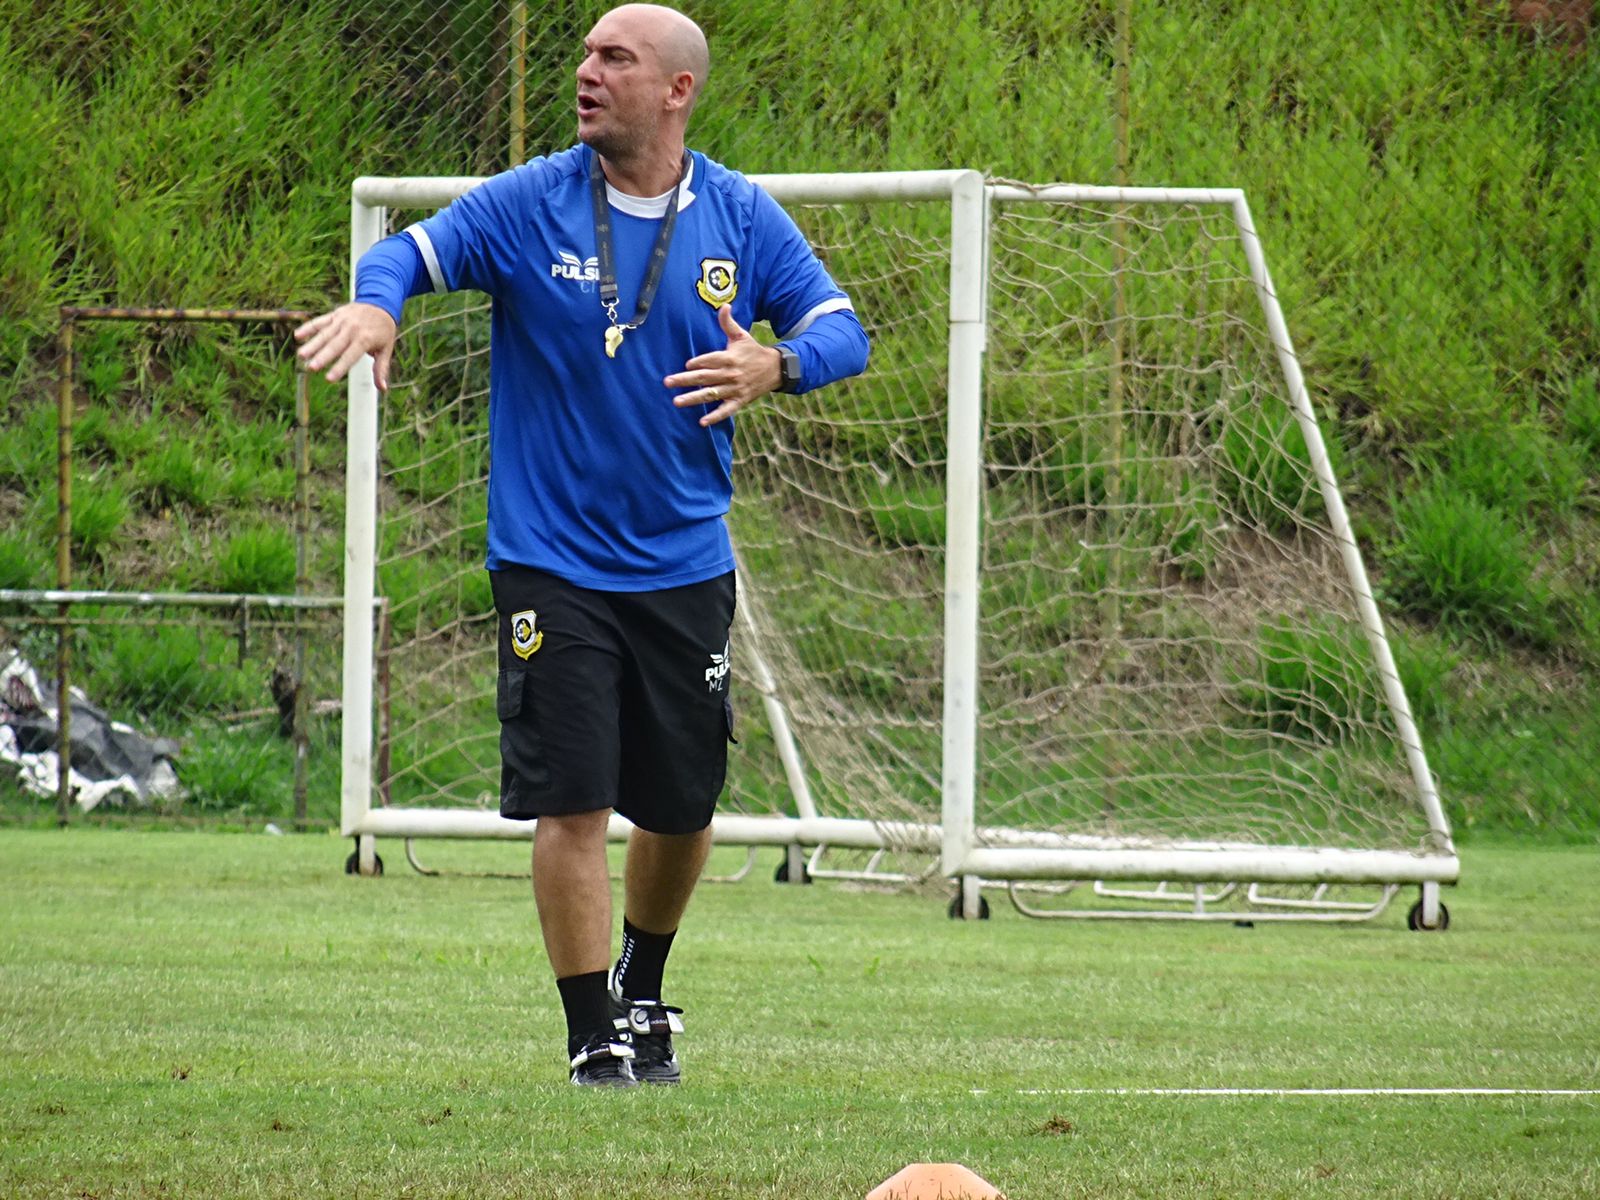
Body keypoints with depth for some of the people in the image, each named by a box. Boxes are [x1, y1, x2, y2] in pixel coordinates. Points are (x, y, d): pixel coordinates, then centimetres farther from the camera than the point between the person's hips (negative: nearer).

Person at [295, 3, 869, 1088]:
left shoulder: (743, 220, 1)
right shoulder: (528, 205, -3)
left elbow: (842, 330, 2)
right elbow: (410, 252, -7)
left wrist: (778, 365, -20)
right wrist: (376, 305, -32)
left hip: (686, 563, 2)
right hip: (552, 564, -2)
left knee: (683, 809, 10)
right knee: (573, 802, -11)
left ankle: (641, 993, 37)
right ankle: (596, 1041, -3)